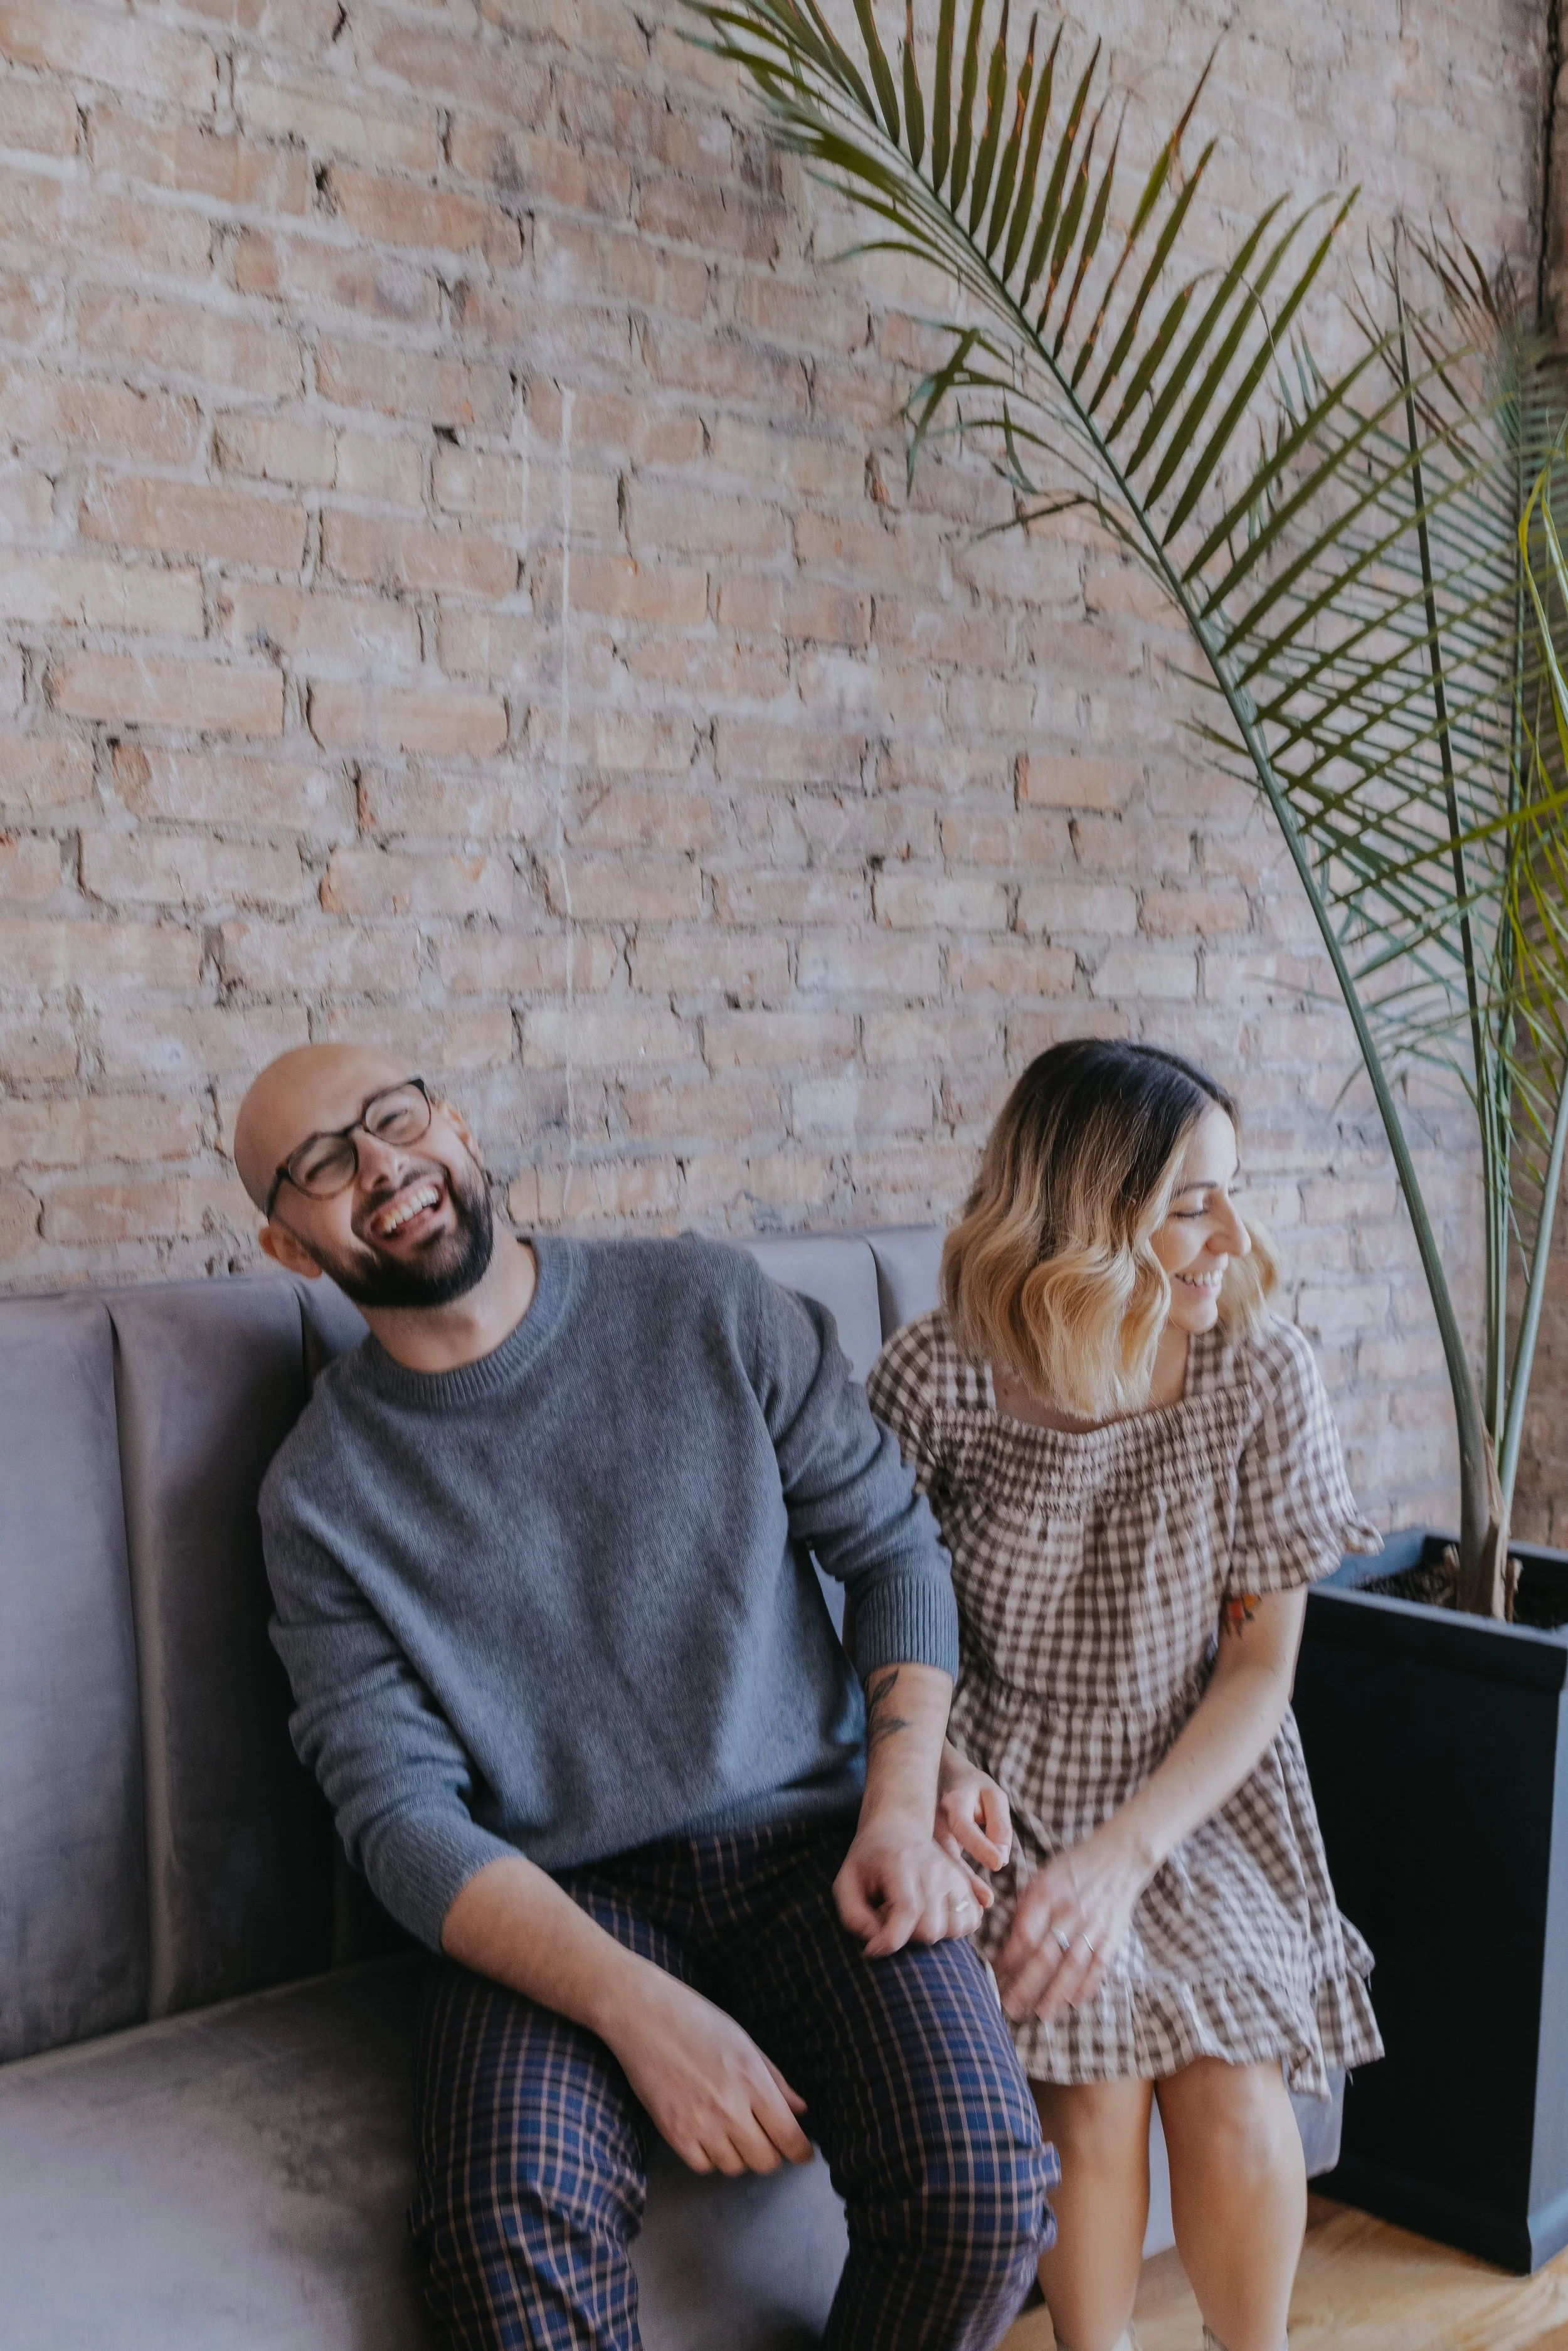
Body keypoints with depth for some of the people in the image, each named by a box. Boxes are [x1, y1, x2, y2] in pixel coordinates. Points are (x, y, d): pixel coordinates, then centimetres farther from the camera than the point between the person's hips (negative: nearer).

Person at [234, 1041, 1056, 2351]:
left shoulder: (710, 1309, 1)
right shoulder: (322, 1494, -1)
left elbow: (897, 1545, 6)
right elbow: (400, 1814, -8)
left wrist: (901, 1813, -7)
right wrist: (637, 2008, -22)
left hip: (809, 1845, 1)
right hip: (558, 1900, -1)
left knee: (981, 2189, -23)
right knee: (512, 2237, -31)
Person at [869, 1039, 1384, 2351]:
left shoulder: (1261, 1376, -10)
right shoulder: (937, 1379, -14)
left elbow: (1261, 1667, -7)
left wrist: (1124, 1855, -18)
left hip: (1194, 1796, 1)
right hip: (1010, 1795, -1)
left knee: (1230, 2085, -19)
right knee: (1094, 2078, -22)